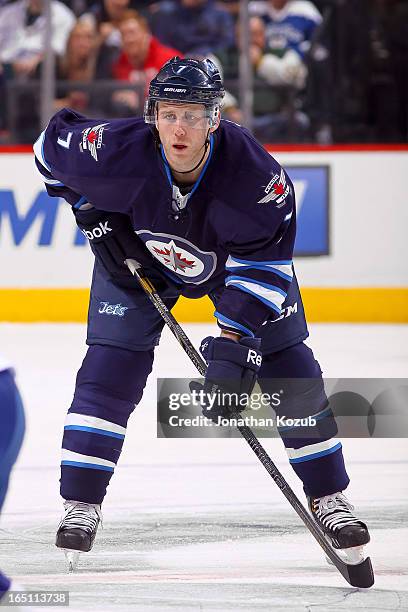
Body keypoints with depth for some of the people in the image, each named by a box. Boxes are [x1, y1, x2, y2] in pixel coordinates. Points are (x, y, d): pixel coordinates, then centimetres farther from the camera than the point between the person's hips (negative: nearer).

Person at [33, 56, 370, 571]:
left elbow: (264, 263, -30)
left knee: (290, 371, -3)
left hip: (237, 257, 0)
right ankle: (81, 504, -5)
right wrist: (89, 211, -15)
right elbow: (52, 145, -12)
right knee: (110, 369, -13)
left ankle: (327, 496, 12)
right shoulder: (117, 149, -34)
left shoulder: (255, 171, -37)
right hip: (137, 256, 0)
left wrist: (236, 338, -38)